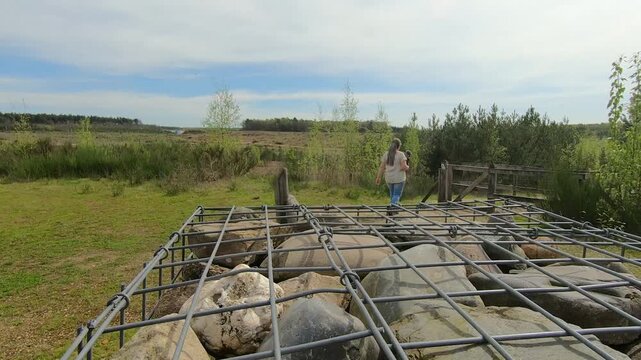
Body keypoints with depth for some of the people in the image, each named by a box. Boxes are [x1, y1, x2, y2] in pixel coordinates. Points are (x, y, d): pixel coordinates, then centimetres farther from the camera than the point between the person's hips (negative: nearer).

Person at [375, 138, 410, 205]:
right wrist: (407, 167, 5)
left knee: (392, 193, 22)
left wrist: (378, 178, 7)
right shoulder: (401, 154, -10)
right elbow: (404, 167, -17)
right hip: (399, 178, -5)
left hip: (389, 179, 5)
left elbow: (381, 167, 1)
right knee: (397, 195, 0)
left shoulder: (386, 154, 2)